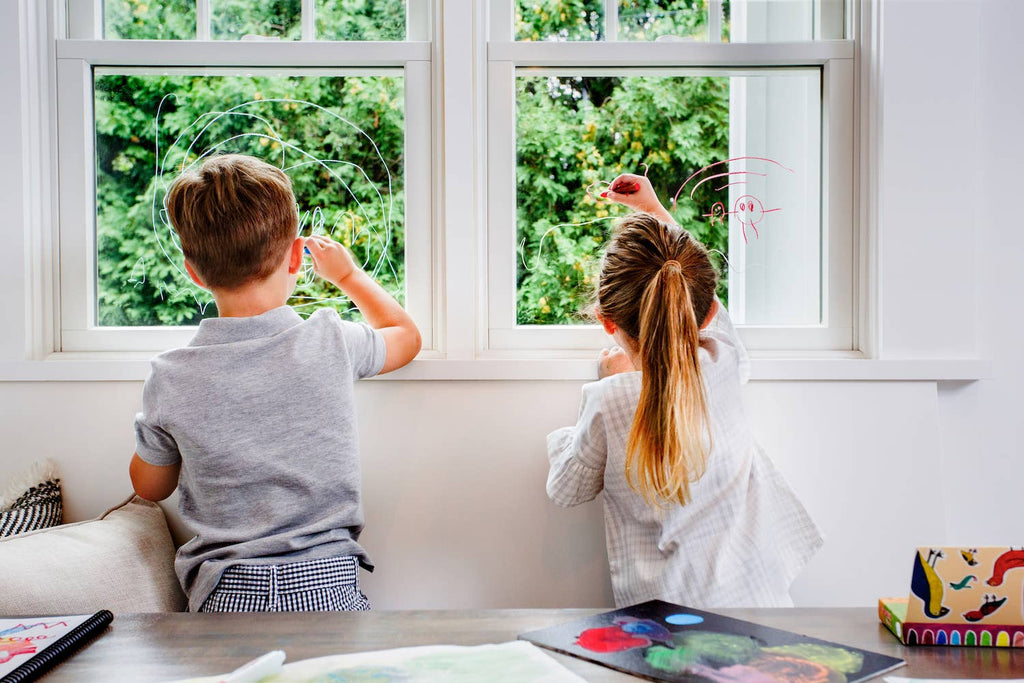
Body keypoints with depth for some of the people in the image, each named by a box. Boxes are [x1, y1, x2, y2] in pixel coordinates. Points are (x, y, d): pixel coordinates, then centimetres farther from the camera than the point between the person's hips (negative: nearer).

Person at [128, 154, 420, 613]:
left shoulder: (171, 380, -9)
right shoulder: (332, 344, -9)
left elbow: (150, 488, 10)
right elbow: (407, 335, 16)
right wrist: (348, 274, 29)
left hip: (225, 596, 0)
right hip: (329, 583, 0)